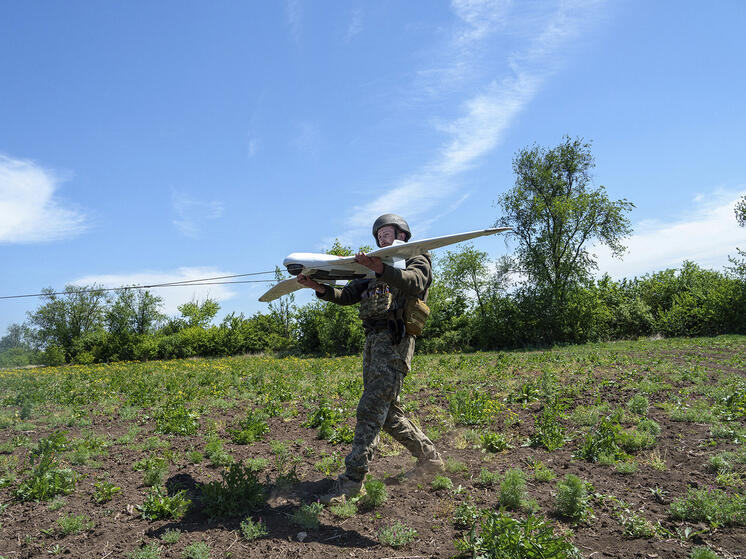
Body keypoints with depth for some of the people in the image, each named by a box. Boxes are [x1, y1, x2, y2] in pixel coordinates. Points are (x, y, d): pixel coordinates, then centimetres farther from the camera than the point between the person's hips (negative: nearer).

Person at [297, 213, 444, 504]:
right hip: (373, 340, 8)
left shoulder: (418, 258, 9)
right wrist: (318, 287, 0)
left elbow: (415, 283, -15)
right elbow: (346, 296, 18)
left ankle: (352, 480, -13)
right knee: (388, 412, 10)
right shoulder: (374, 274, 29)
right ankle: (429, 458, 23)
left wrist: (380, 268, -31)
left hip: (394, 339, -8)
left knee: (371, 408, -14)